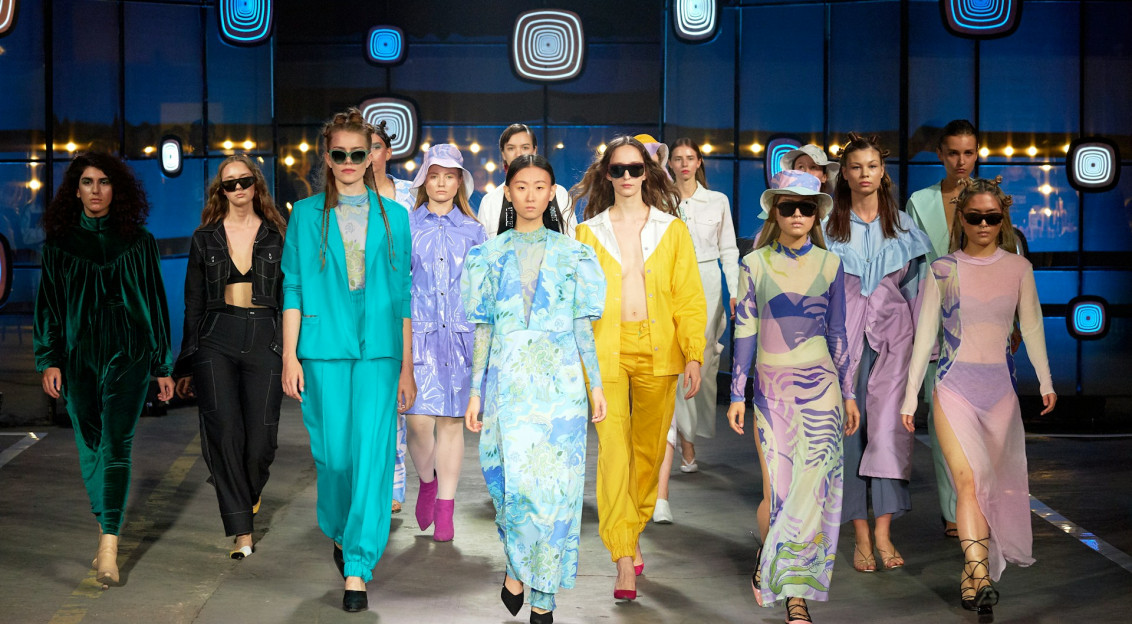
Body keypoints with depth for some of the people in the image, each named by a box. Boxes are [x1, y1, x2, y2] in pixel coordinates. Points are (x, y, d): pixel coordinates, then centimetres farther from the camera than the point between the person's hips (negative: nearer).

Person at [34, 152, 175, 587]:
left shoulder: (138, 241, 4)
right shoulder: (60, 242, 7)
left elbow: (156, 302, 8)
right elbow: (48, 303, 9)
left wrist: (163, 366, 7)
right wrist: (49, 360, 0)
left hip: (127, 354, -2)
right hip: (78, 356, 2)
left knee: (116, 446, -12)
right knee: (89, 449, 8)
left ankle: (109, 550, -17)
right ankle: (104, 530, 25)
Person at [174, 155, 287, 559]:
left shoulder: (277, 236, 8)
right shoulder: (205, 238, 11)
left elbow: (290, 298, 7)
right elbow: (194, 304, 12)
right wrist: (186, 365, 9)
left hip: (265, 342, 0)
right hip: (216, 343, 1)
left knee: (261, 439, -5)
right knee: (225, 432, -11)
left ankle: (249, 492, 28)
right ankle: (242, 531, -6)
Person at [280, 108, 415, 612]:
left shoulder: (392, 217, 10)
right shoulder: (306, 215, 8)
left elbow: (402, 295, 10)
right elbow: (293, 289, 6)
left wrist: (406, 366, 7)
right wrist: (290, 356, -1)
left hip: (379, 351, 0)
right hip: (324, 350, 0)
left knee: (372, 453, -8)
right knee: (334, 453, 4)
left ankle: (357, 569, -4)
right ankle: (341, 534, 33)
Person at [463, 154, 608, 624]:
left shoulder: (571, 254, 8)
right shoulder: (490, 254, 9)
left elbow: (582, 325, 8)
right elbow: (483, 329, 8)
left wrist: (596, 383, 3)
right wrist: (475, 391, 4)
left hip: (560, 382, 0)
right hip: (507, 382, 0)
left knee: (555, 487, -3)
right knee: (512, 482, -8)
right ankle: (515, 565, 21)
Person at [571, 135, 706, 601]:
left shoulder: (673, 230, 9)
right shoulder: (589, 233, 8)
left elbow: (690, 298, 6)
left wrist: (693, 355, -3)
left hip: (657, 353, 1)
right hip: (607, 353, -1)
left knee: (649, 449, 7)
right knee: (613, 448, -12)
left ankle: (632, 535, 28)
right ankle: (624, 558, -12)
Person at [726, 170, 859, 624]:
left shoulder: (829, 264, 5)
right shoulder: (755, 264, 2)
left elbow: (837, 332, 10)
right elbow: (744, 331, 3)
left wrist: (848, 393, 10)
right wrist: (737, 393, 1)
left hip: (819, 388, 1)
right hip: (771, 387, 0)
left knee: (812, 487, -8)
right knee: (777, 492, -1)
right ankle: (764, 559, 31)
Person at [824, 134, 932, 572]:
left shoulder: (902, 224, 10)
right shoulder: (829, 226, 6)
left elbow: (915, 286, 13)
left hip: (891, 331, 1)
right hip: (843, 333, 0)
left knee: (889, 425, -11)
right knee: (849, 425, -3)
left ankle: (883, 531, -6)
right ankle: (861, 535, 3)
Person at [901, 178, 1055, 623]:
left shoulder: (1018, 268, 5)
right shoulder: (944, 270, 0)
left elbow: (1031, 326, 14)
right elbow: (925, 333, 3)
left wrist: (1045, 381, 19)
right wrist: (910, 395, 3)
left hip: (999, 386, 3)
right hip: (954, 386, -2)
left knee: (992, 483, 3)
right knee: (968, 480, -16)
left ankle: (973, 574, 13)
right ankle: (981, 577, -24)